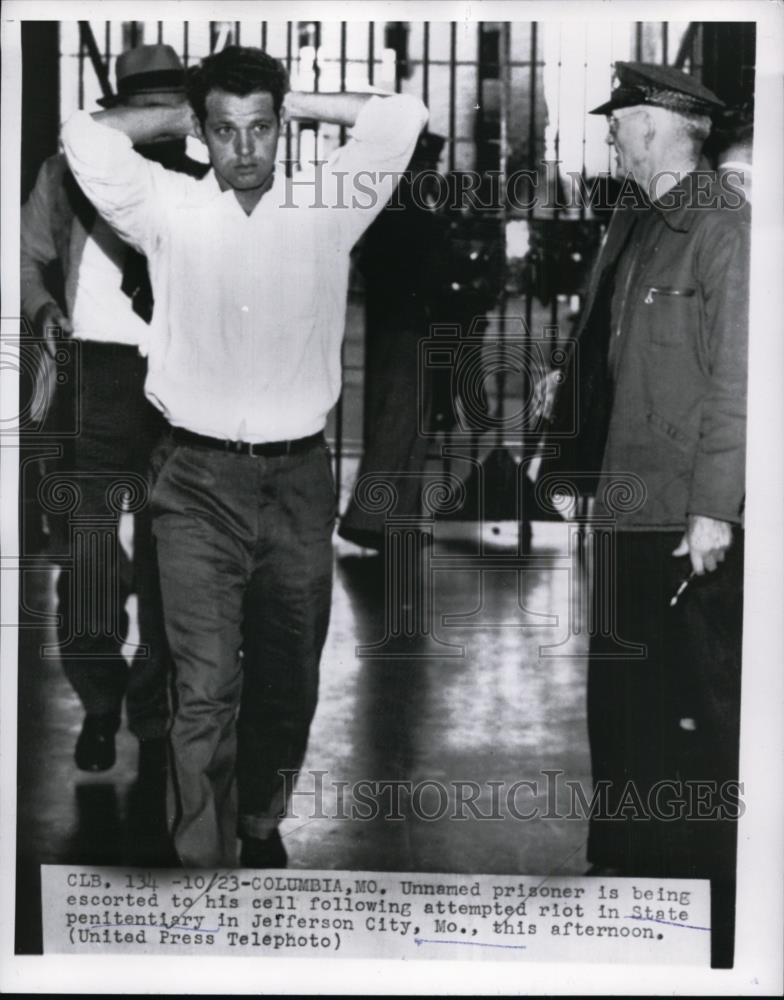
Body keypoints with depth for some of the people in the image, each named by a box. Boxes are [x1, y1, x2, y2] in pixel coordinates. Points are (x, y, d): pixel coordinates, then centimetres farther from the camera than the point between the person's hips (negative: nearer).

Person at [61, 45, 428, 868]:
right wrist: (180, 118, 6)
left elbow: (401, 118, 3)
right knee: (206, 689, -8)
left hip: (298, 478, 2)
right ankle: (202, 862, -1)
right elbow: (85, 136, -7)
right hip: (201, 481, -2)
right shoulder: (170, 211, 2)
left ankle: (261, 824, 36)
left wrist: (298, 104, 9)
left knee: (288, 681, 14)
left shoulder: (325, 210, 5)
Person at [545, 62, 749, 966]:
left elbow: (735, 378, -17)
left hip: (688, 515, -9)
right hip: (628, 499, 9)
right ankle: (625, 863, 32)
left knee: (696, 707, 2)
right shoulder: (633, 222, 12)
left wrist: (714, 509, -19)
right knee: (620, 692, 17)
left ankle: (707, 886, 17)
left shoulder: (722, 230, -13)